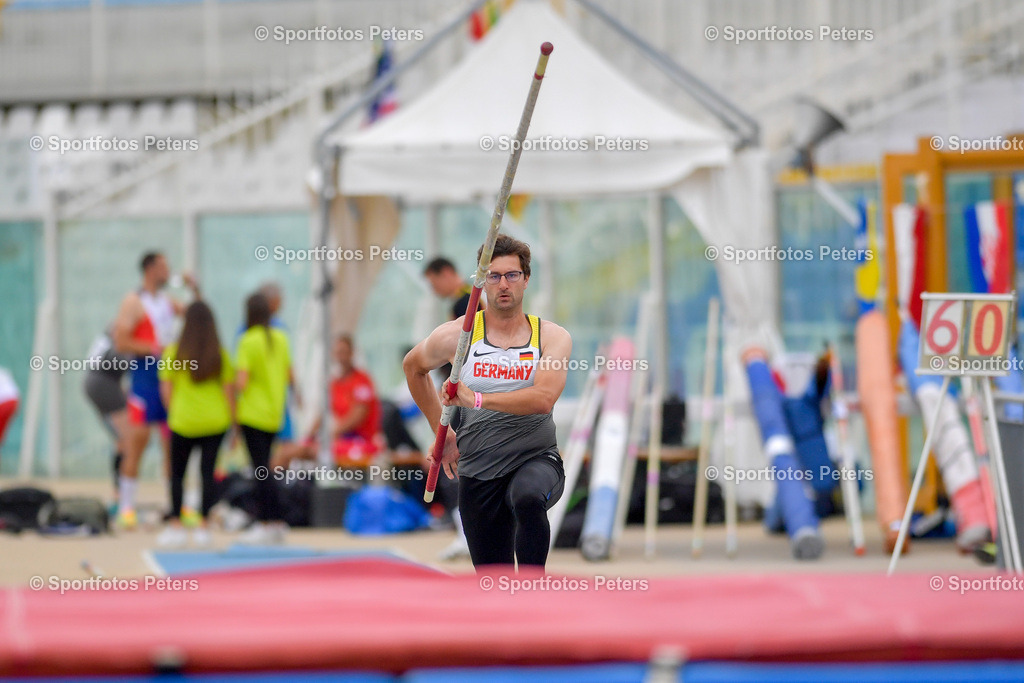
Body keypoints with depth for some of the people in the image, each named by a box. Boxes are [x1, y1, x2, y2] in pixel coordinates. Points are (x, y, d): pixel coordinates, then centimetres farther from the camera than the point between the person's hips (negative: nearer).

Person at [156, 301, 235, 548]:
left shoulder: (173, 352, -5)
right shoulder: (221, 354, -1)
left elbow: (166, 388, -1)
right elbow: (229, 389, 1)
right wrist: (231, 420, 10)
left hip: (183, 423, -1)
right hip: (215, 421, 1)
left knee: (177, 473, 9)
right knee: (208, 472, 4)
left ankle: (175, 525, 3)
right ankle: (203, 526, 2)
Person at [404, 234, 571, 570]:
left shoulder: (552, 337, -2)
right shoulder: (457, 335, 1)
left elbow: (543, 399, -19)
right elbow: (413, 367, 22)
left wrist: (478, 399, -28)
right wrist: (443, 433, 21)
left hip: (536, 458, -2)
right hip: (478, 474, 2)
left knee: (529, 498, -38)